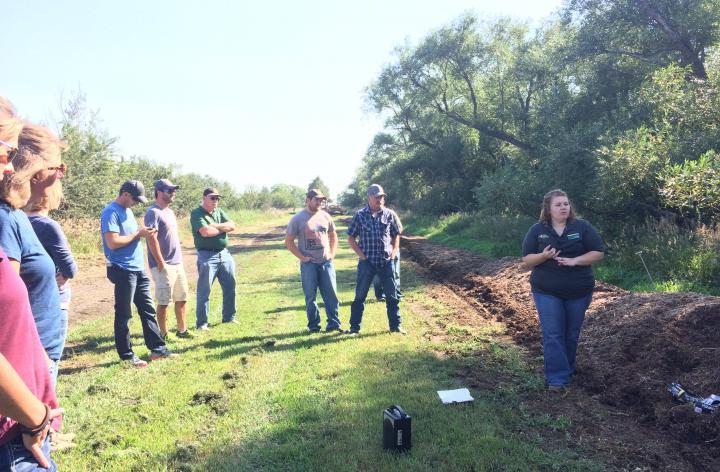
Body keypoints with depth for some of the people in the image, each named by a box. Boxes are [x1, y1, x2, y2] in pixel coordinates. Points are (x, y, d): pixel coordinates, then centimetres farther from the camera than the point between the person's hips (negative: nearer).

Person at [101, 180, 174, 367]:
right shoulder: (111, 212, -13)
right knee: (124, 314, 3)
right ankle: (127, 355, 13)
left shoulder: (127, 210, 15)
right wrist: (138, 233, -14)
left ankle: (157, 348, 19)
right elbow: (113, 242, -22)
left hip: (138, 269, 9)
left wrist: (143, 233, 2)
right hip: (123, 270, -9)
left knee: (148, 310, 11)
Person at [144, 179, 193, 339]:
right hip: (164, 266, -9)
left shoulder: (170, 211, 15)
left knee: (181, 298, 14)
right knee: (163, 301, 0)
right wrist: (161, 264, -20)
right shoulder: (153, 213, -14)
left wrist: (179, 258, 17)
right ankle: (163, 334, 11)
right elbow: (152, 239, -20)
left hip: (178, 264, 9)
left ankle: (182, 330, 25)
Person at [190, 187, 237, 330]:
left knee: (230, 287, 13)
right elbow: (205, 232, -21)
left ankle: (229, 317, 27)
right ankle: (201, 322, 8)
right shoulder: (196, 213, -7)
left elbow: (232, 226, 1)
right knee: (204, 291, -1)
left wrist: (216, 226, -13)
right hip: (207, 256, -7)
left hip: (225, 254, 7)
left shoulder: (219, 211, 13)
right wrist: (224, 229, -6)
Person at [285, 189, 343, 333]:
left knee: (331, 294, 3)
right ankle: (313, 325, 15)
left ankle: (334, 323, 12)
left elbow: (333, 236, 19)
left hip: (326, 262, 3)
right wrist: (301, 257, -8)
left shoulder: (325, 216, 7)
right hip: (309, 264, -3)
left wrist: (332, 253, 7)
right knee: (310, 296, 4)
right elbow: (288, 241, -2)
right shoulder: (298, 219, -5)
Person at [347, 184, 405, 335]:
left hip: (386, 261, 2)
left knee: (392, 295, 8)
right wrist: (362, 255, -5)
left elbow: (396, 235, 12)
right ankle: (354, 327, 16)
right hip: (367, 262, -2)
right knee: (360, 295, 5)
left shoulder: (390, 215, 2)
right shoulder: (359, 215, -3)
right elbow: (351, 237, 2)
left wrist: (394, 253, 1)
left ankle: (395, 325, 22)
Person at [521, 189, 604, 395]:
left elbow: (598, 253, -5)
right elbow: (526, 260, -3)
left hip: (578, 292, 1)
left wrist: (574, 260, -20)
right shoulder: (537, 230, -2)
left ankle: (567, 370, 33)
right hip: (547, 292, -1)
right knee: (553, 334, -6)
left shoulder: (582, 227, -3)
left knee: (572, 333, 13)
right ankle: (557, 380, -3)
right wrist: (543, 256, -23)